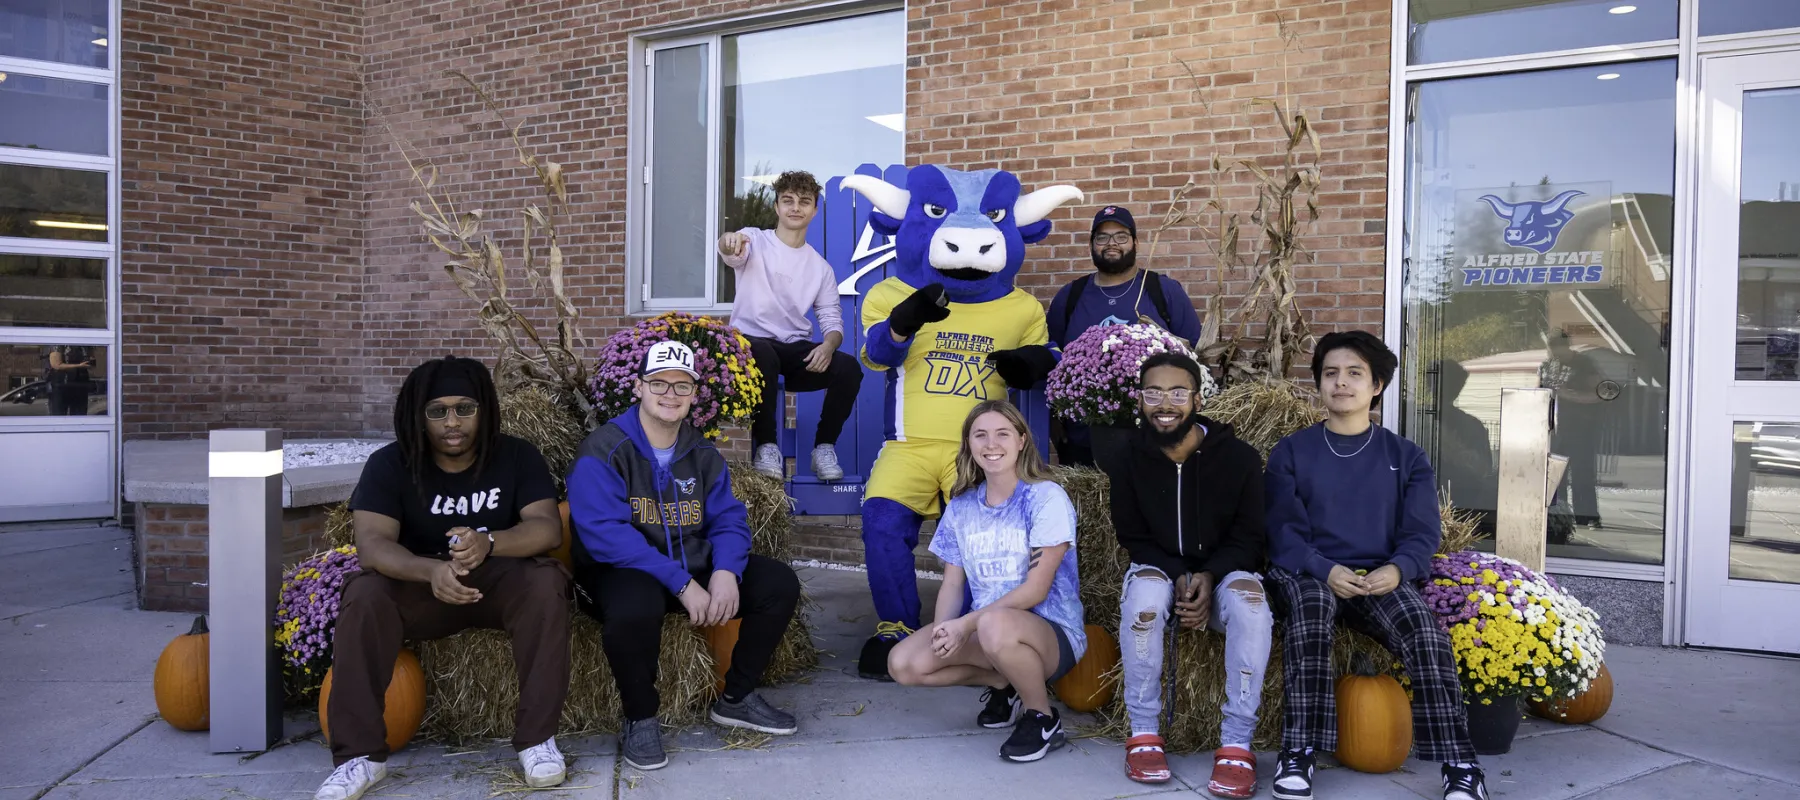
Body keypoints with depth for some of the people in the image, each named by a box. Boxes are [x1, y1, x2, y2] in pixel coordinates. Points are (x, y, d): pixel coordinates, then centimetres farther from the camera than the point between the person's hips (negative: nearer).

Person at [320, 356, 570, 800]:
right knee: (363, 596, -29)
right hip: (420, 586, 1)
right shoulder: (389, 465, -8)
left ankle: (537, 736, -23)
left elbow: (548, 527, -19)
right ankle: (360, 754, -20)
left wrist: (488, 542, -41)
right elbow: (372, 543, -22)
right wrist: (431, 570, -44)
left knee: (546, 582, -32)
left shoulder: (517, 456, -7)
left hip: (501, 582, 0)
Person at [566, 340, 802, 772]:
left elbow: (728, 520, 3)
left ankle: (737, 697, 11)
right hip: (625, 573, -6)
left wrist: (725, 572, -21)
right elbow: (605, 534, -24)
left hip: (696, 568, 6)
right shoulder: (603, 452, -13)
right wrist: (681, 583, -29)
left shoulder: (703, 455, 8)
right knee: (634, 607, -40)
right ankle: (640, 718, -11)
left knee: (779, 583, -7)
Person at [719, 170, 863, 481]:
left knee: (849, 368, -24)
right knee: (763, 355, -39)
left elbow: (832, 320, 8)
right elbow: (732, 251, -23)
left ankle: (824, 447, -3)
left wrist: (828, 345, -17)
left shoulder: (820, 266, 13)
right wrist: (730, 241, -51)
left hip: (796, 350, 4)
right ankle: (766, 445, -19)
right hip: (752, 341, -3)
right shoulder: (755, 241, 2)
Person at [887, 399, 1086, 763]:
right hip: (978, 629, 6)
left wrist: (968, 623, -24)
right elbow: (952, 583, 6)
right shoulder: (961, 507, 7)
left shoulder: (1046, 498, -11)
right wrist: (943, 629, -16)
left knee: (996, 625, -40)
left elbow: (1036, 589, -17)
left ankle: (1044, 719, -11)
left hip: (1051, 632, -6)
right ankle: (1004, 685, 8)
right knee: (903, 663, -16)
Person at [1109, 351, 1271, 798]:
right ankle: (1143, 734, -21)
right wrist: (1178, 576, -17)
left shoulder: (1239, 457, -8)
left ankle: (1237, 744, -27)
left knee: (1249, 599, -35)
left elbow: (1249, 537, -2)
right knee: (1144, 596, -36)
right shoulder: (1132, 462, -5)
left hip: (1223, 572, 0)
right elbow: (1133, 537, 1)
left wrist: (1209, 576, -21)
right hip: (1160, 569, 0)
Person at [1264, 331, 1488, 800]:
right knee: (1309, 606, -37)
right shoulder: (1291, 453, 10)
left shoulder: (1406, 457, 14)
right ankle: (1298, 752, -32)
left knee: (1425, 631, -30)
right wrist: (1325, 570, -21)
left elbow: (1422, 532, 4)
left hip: (1381, 578, 1)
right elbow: (1283, 532, 0)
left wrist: (1396, 569, -19)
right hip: (1310, 573, -1)